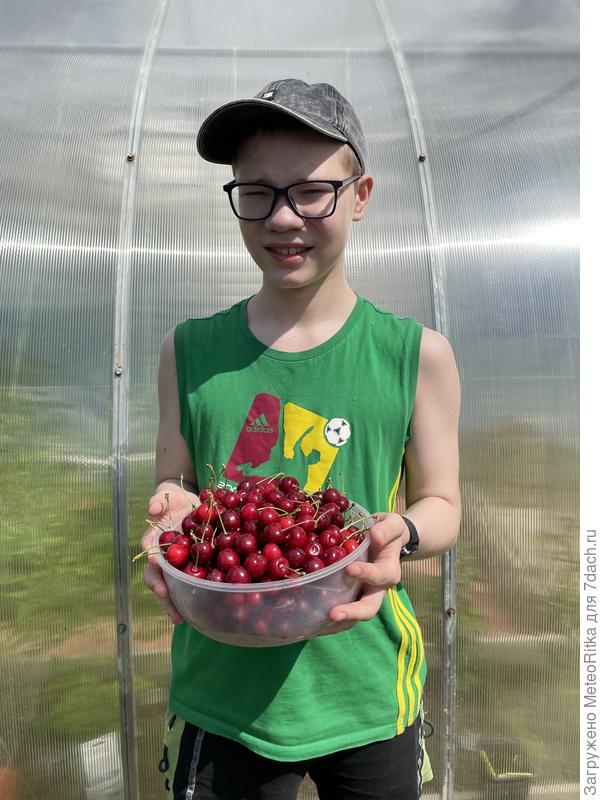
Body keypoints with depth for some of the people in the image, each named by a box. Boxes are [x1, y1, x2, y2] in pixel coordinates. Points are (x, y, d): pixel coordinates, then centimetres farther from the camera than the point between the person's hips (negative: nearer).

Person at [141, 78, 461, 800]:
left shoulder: (418, 354, -7)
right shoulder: (190, 351, -4)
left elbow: (442, 504, -1)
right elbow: (171, 486, 4)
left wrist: (399, 535, -23)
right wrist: (172, 509, -19)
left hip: (368, 693, 1)